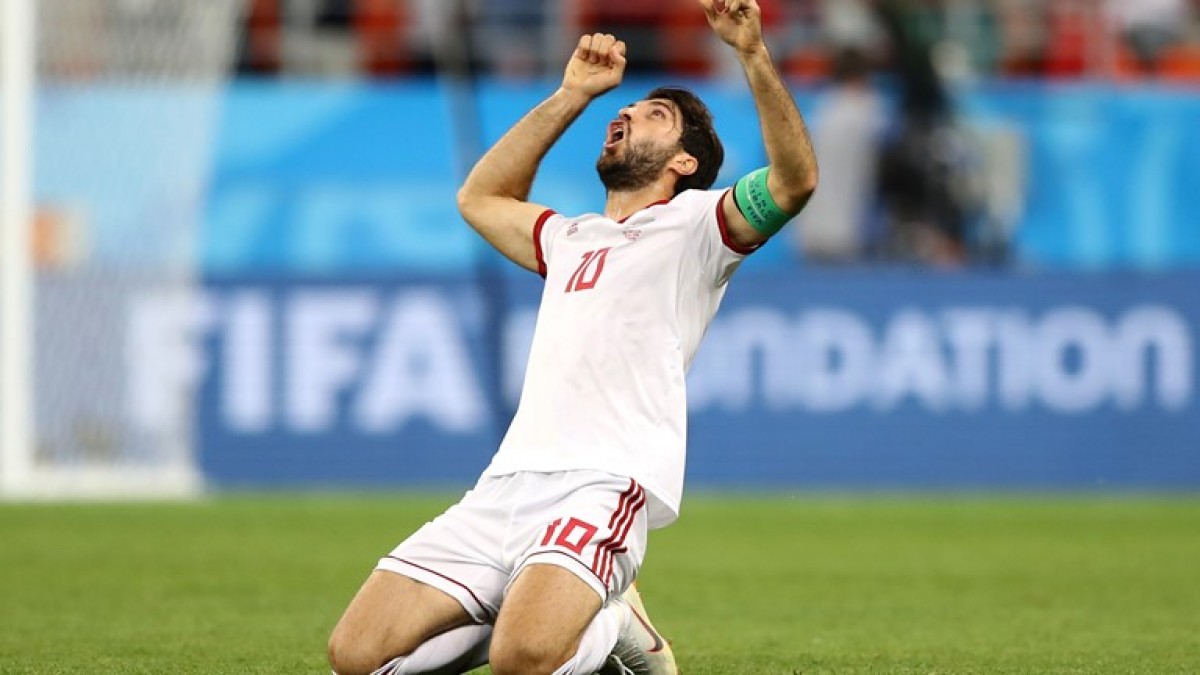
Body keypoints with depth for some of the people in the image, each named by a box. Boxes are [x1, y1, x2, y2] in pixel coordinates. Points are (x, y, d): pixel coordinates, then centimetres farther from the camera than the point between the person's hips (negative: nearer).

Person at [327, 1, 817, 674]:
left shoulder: (693, 223, 10)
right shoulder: (573, 239, 31)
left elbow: (795, 181, -7)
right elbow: (480, 197, 45)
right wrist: (572, 96, 38)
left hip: (602, 486, -7)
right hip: (505, 485, 7)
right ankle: (540, 616, 10)